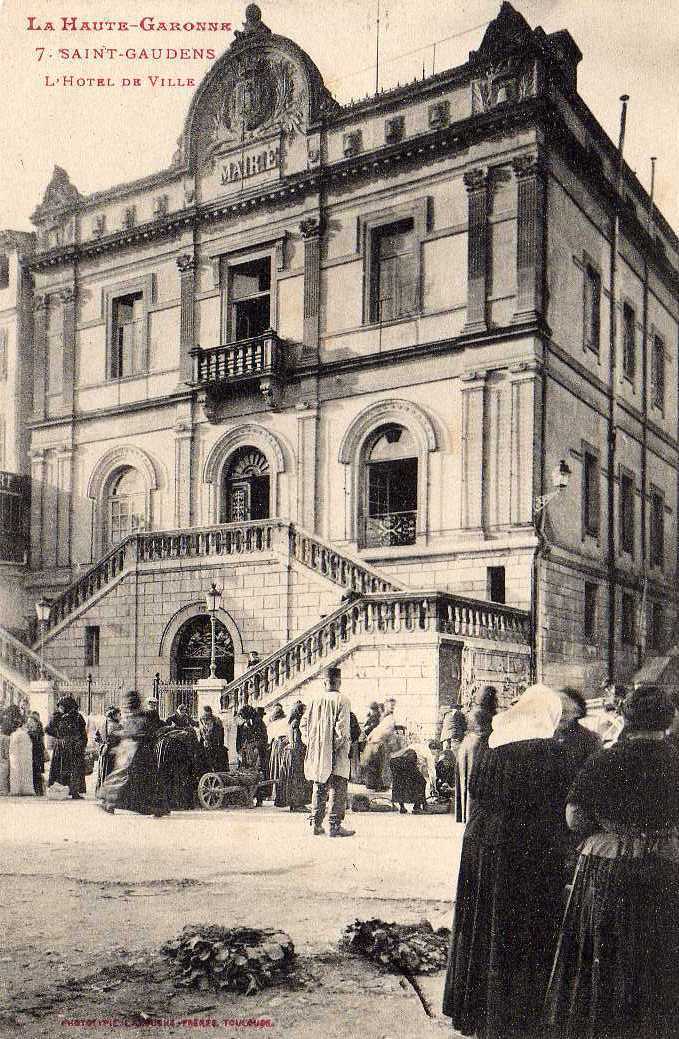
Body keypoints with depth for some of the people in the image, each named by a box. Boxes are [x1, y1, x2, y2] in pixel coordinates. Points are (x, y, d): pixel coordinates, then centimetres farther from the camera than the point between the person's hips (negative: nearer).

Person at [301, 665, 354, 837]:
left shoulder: (314, 700, 5)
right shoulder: (342, 700, -9)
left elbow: (304, 723, 7)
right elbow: (342, 727, -17)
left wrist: (309, 742, 12)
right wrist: (342, 741, -5)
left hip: (317, 752, 5)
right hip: (336, 754, -5)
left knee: (319, 789, 13)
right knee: (338, 789, 1)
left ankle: (316, 824, 14)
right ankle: (335, 826, -2)